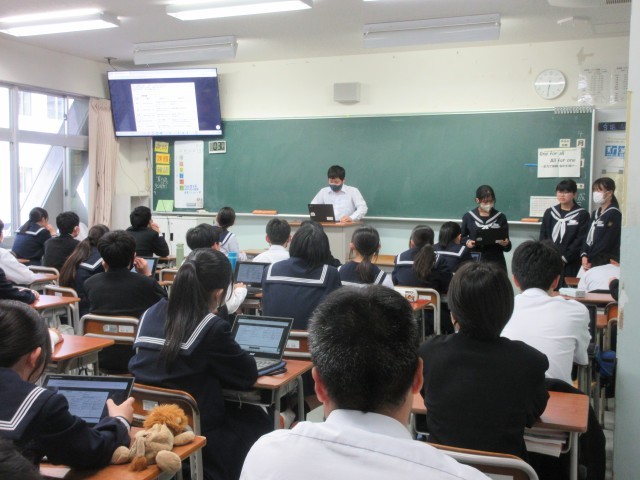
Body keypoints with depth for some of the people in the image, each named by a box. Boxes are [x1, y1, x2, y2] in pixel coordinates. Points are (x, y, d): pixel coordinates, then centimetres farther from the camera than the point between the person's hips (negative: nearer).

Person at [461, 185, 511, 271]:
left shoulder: (500, 217, 4)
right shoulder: (468, 216, 4)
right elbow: (462, 237, 14)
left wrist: (506, 244, -15)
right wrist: (467, 242, -7)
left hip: (496, 261, 0)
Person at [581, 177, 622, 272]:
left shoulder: (614, 214, -9)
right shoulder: (595, 213, 16)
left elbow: (607, 242, -15)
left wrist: (590, 259, -12)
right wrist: (584, 256, -4)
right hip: (590, 261, 7)